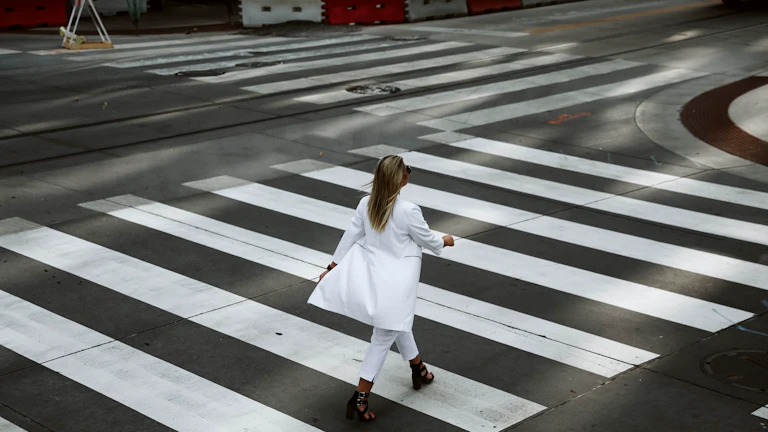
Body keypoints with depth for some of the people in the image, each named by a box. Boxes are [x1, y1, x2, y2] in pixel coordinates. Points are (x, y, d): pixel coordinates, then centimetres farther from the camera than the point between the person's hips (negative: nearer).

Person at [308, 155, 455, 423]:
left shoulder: (367, 204, -7)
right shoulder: (408, 211, -23)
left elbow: (350, 236, 1)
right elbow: (429, 241, -9)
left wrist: (334, 267, 11)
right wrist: (445, 241, 13)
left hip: (373, 273, 7)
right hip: (396, 280, -7)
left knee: (398, 324, 28)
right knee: (383, 338, 1)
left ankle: (418, 370, 49)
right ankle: (360, 398, 1)